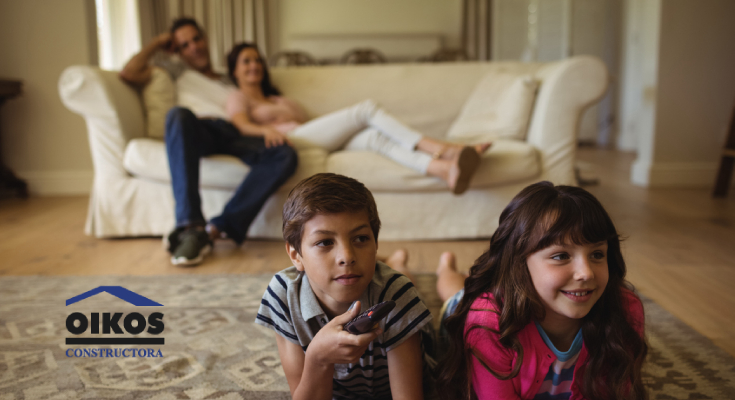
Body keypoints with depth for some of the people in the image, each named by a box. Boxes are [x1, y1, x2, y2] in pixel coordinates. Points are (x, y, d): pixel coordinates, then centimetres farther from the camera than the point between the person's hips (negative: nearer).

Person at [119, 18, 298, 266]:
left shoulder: (234, 84, 37)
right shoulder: (177, 70, 34)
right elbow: (128, 74, 19)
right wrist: (158, 44, 27)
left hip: (235, 135, 2)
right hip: (199, 132, -1)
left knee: (285, 156, -31)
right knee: (179, 114, -40)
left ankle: (216, 229, -37)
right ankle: (191, 226, -45)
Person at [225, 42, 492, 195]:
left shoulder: (277, 98, 40)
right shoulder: (237, 98, 21)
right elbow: (243, 125, -3)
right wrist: (267, 130, -24)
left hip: (321, 142, 6)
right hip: (291, 142, -6)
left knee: (375, 136, -24)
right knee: (367, 109, -20)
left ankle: (445, 168, -46)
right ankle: (439, 148, -30)